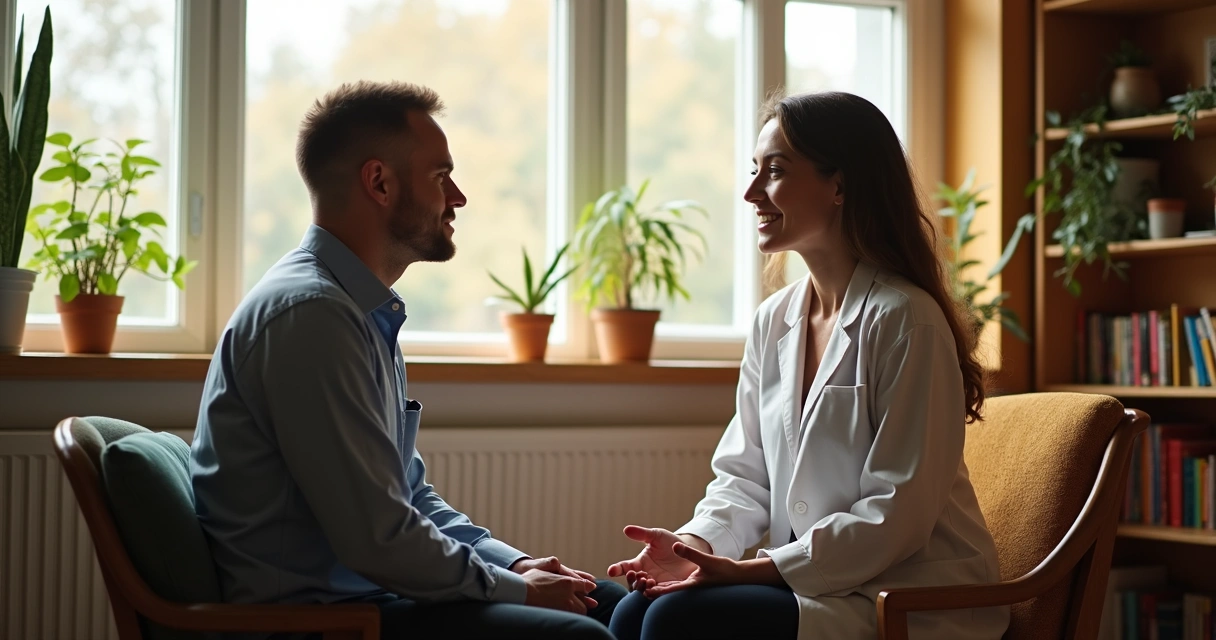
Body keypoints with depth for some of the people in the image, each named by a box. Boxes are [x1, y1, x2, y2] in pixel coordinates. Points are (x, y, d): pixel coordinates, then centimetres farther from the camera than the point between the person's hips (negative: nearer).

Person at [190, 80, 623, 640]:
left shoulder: (365, 311, 14)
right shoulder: (309, 313, -19)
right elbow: (378, 539, -23)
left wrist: (515, 563, 5)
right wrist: (516, 589, -10)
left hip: (366, 590, 10)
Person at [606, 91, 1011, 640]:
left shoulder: (903, 320, -15)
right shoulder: (773, 321, 8)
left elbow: (897, 514, -18)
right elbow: (745, 475, 12)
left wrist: (755, 570, -21)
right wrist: (697, 541, -9)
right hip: (814, 583, 7)